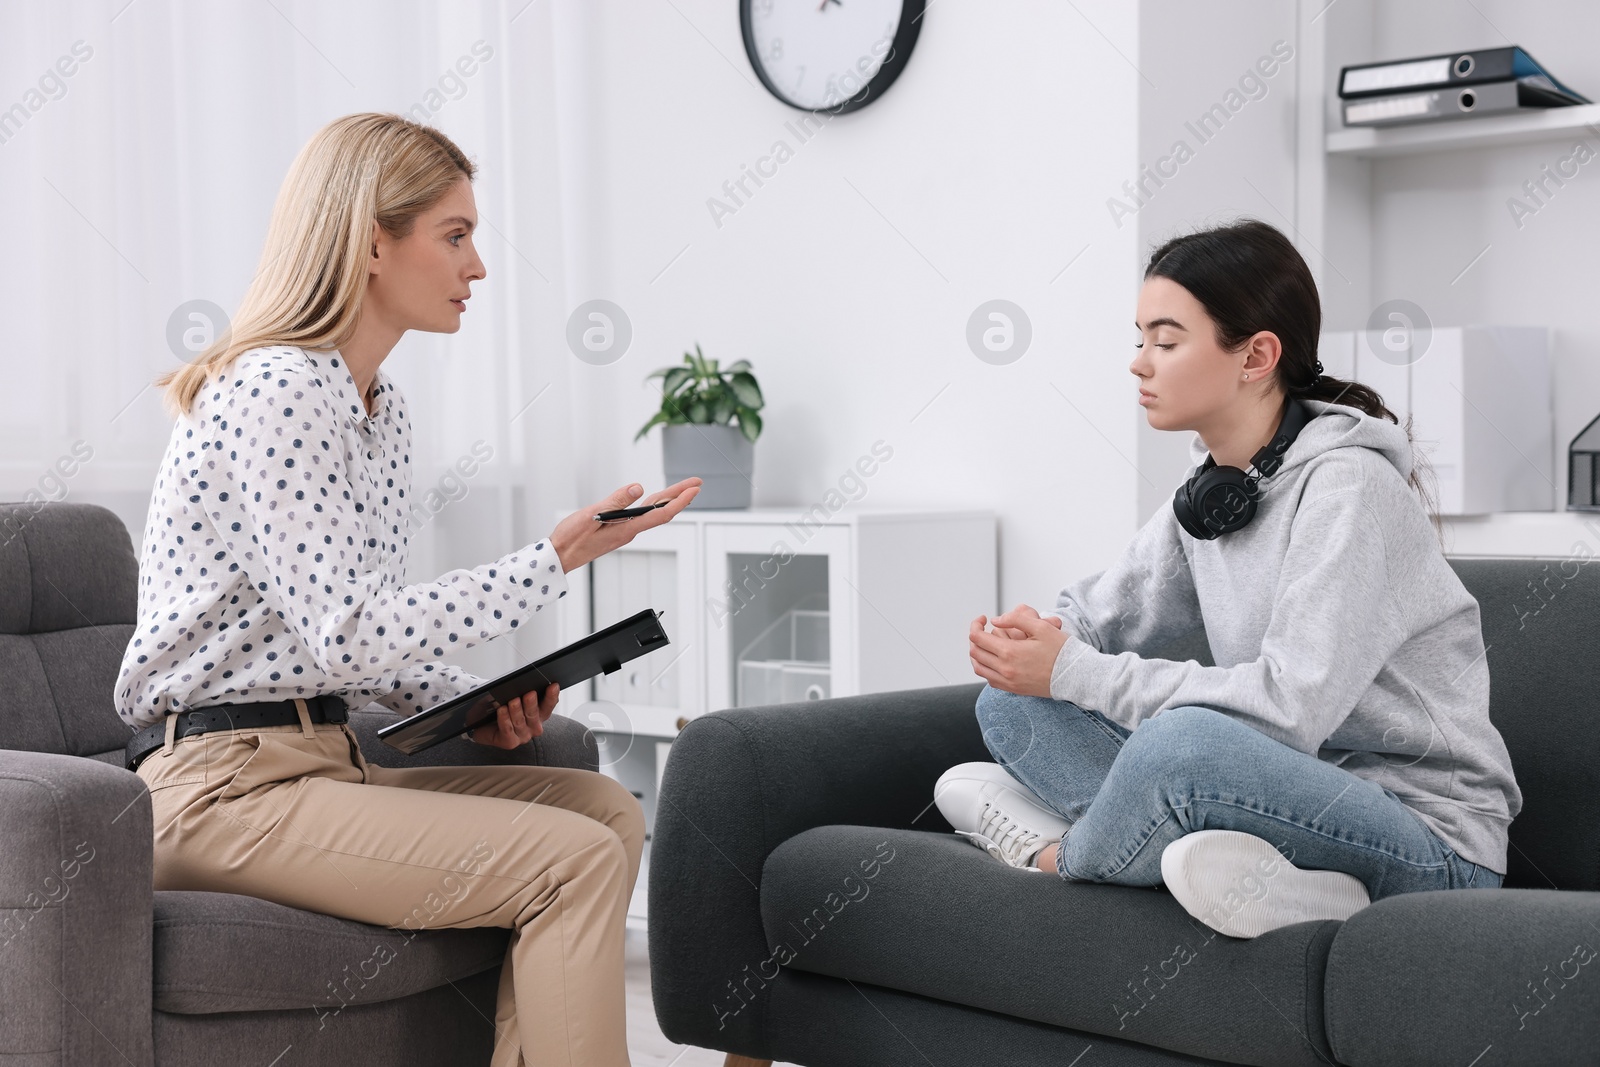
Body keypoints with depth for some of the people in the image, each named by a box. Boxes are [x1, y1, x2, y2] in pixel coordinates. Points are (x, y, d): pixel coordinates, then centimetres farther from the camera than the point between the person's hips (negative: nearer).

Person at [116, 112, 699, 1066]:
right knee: (574, 862, -19)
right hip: (225, 786, -9)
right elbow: (347, 634, -22)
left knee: (609, 809, -2)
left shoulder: (381, 407, 14)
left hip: (322, 758, 9)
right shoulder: (273, 392, -15)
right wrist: (556, 559, -20)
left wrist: (473, 705, 1)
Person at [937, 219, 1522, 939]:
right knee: (1012, 703, -1)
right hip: (1295, 793, 8)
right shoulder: (1208, 488, 8)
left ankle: (1057, 855, -5)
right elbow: (1095, 611, 16)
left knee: (1185, 738, -37)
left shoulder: (1350, 485, -17)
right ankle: (1258, 874, -17)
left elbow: (1291, 707, -26)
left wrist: (1073, 671, -22)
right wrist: (1033, 639, -10)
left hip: (1431, 841, -8)